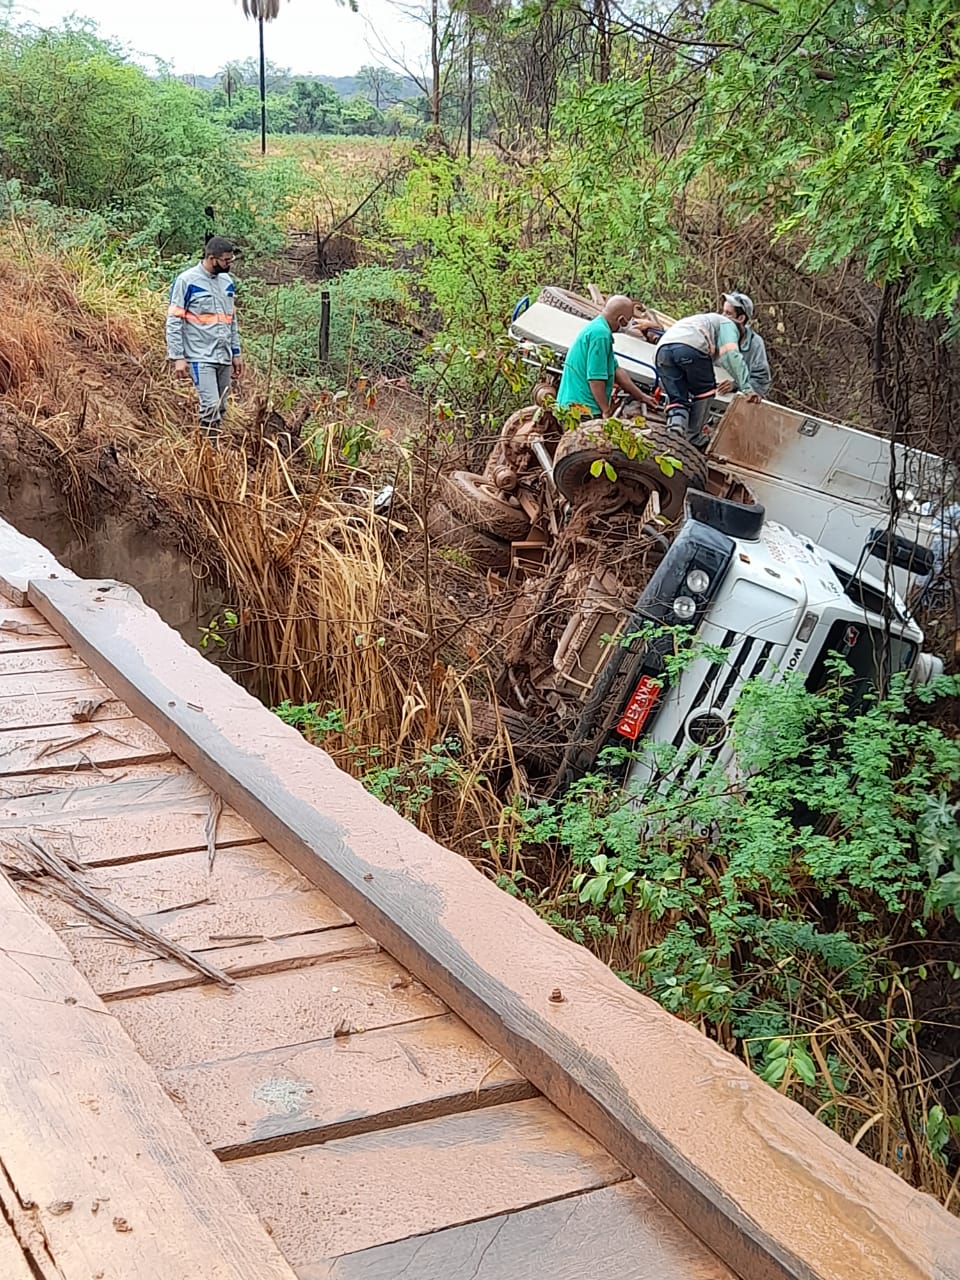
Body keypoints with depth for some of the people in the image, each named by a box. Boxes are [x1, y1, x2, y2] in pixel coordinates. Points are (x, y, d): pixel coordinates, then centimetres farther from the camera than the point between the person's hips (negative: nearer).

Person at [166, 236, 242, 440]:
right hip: (200, 357, -7)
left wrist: (236, 353, 17)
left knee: (220, 408, 8)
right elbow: (174, 321, -8)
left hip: (224, 357, 7)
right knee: (211, 407, -15)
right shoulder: (186, 281, -7)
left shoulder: (227, 281, 13)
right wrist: (178, 357, -13)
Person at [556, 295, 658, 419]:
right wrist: (606, 411, -14)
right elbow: (595, 378, -21)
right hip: (583, 406, -11)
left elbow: (616, 370, 24)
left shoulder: (595, 327, 17)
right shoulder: (601, 334, -16)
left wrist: (641, 396, 28)